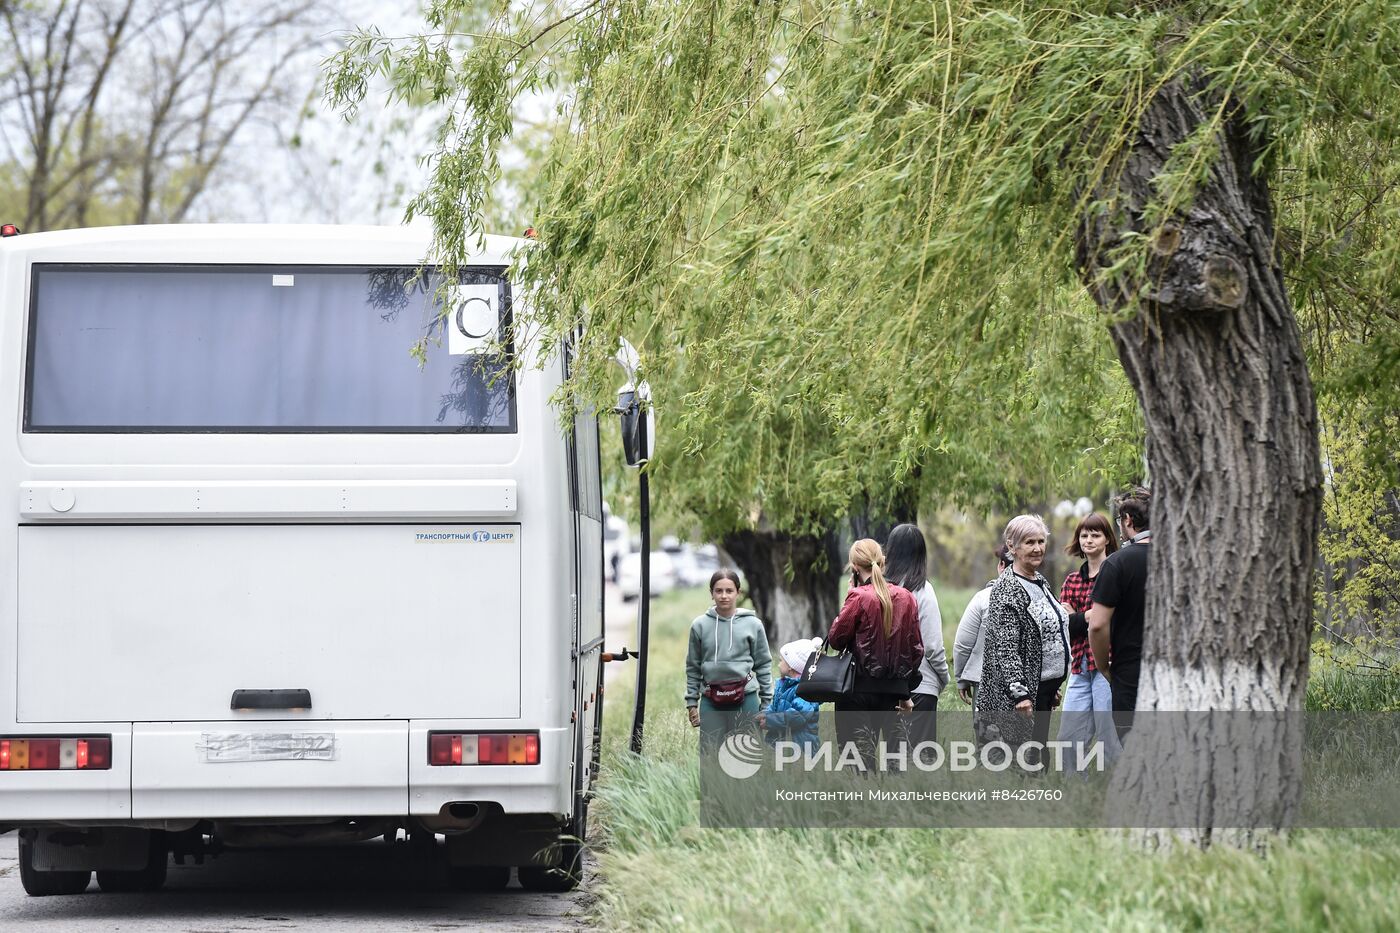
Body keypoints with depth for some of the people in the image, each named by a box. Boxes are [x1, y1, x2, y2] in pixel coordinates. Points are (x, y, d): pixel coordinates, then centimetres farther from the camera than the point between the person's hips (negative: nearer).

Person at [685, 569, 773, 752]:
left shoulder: (752, 625, 2)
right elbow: (693, 668, 10)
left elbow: (764, 665, 7)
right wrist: (691, 703, 7)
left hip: (745, 699, -1)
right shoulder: (700, 625, 4)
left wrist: (767, 704, 6)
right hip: (711, 702, 1)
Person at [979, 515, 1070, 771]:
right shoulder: (1007, 589, -14)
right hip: (1024, 692, -9)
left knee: (1036, 756, 10)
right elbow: (1006, 646, -20)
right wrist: (1019, 692, -26)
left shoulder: (1040, 582, 14)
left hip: (1044, 687, 9)